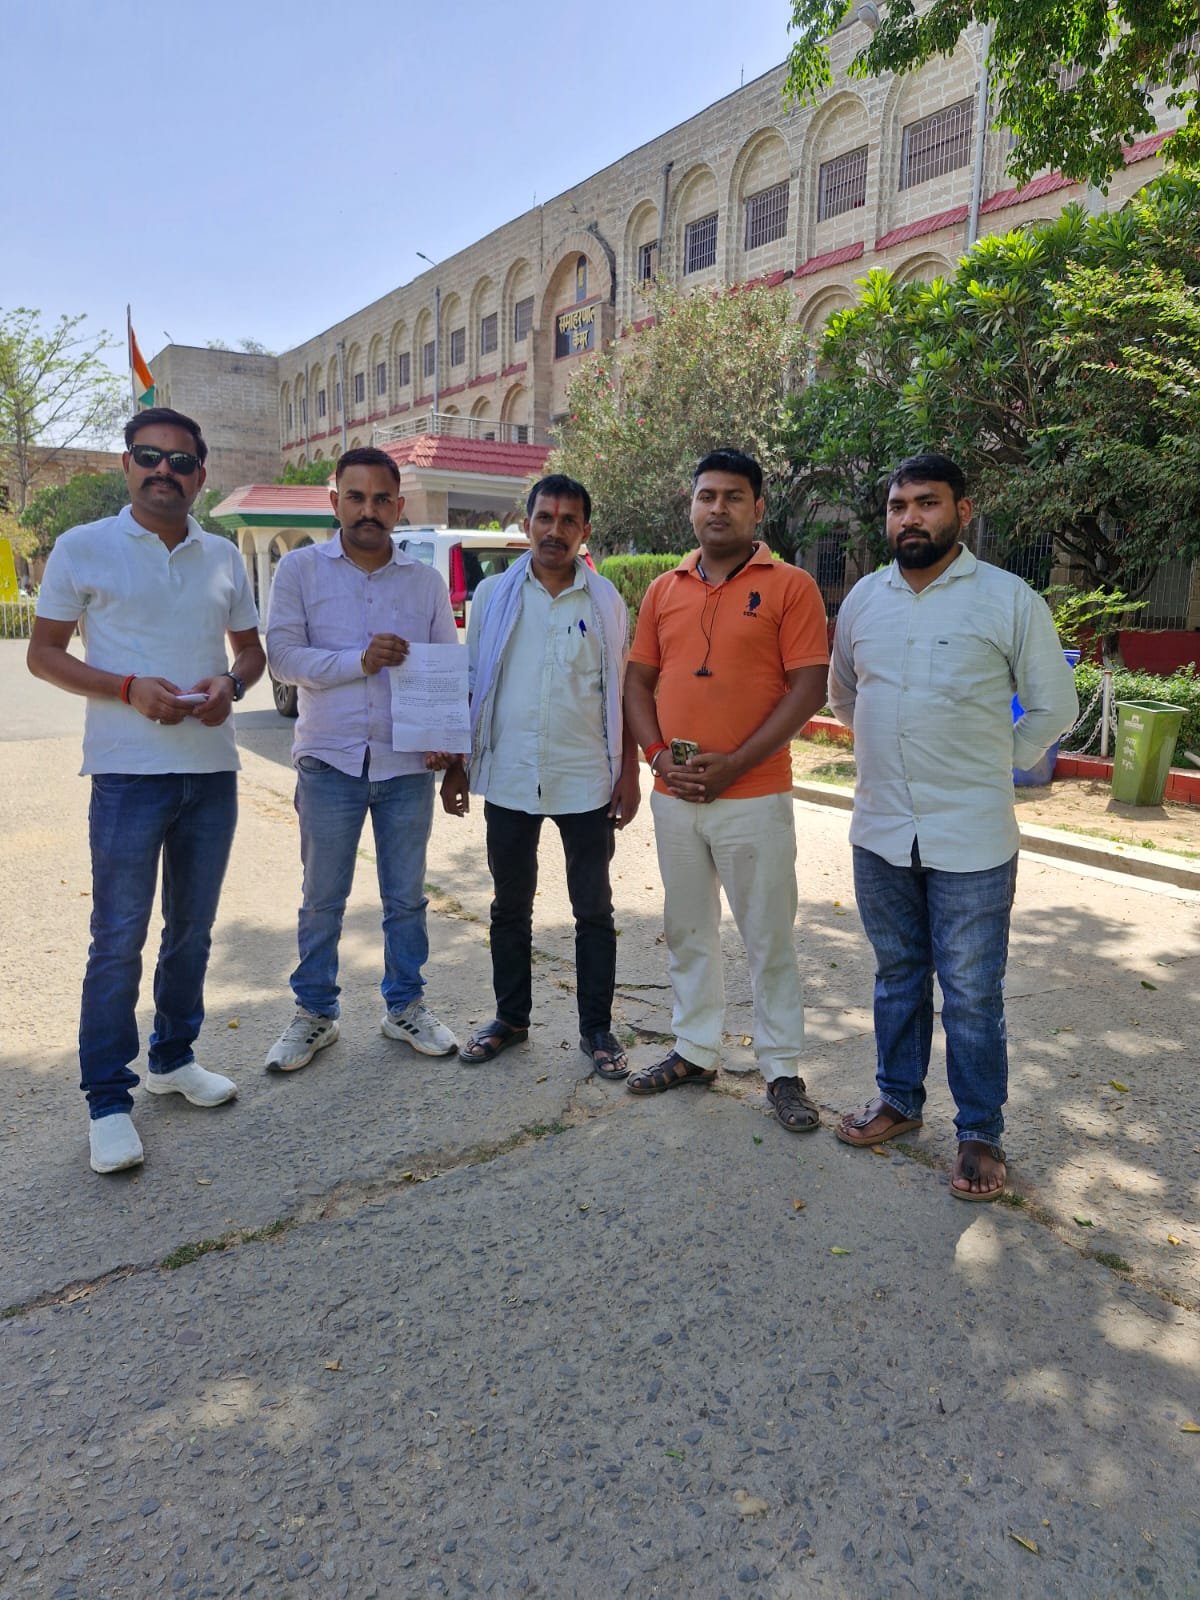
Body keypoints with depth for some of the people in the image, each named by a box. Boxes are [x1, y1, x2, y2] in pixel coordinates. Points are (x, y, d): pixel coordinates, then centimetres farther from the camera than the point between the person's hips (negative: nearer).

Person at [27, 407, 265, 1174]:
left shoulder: (224, 558, 10)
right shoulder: (83, 549, -1)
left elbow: (251, 648, 16)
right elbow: (43, 654, 0)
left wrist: (231, 684, -7)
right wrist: (129, 688, -16)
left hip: (213, 768, 4)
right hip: (129, 772, -4)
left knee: (192, 928, 14)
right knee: (119, 939, -1)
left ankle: (173, 1058, 32)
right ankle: (109, 1101, 12)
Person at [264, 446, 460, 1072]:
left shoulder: (426, 581, 7)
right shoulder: (300, 569, 2)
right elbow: (282, 655, -7)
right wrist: (359, 660, -19)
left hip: (408, 763, 2)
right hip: (330, 761, -1)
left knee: (406, 896, 12)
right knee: (322, 898, 9)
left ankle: (405, 1006, 28)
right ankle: (314, 1013, 26)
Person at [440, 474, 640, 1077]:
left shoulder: (606, 601, 1)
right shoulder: (493, 595, 3)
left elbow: (623, 693, 5)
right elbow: (470, 684, 8)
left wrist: (628, 772, 0)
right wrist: (457, 766, 5)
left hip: (585, 782, -1)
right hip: (508, 778, 1)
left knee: (594, 911, 7)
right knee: (510, 907, 13)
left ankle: (597, 1028, 21)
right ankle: (510, 1017, 29)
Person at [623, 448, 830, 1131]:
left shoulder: (791, 586, -3)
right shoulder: (665, 590, 11)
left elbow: (809, 688, -10)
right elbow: (638, 681, 11)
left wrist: (734, 764, -16)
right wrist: (661, 754, -6)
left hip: (754, 797, -4)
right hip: (674, 796, 5)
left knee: (770, 938, 5)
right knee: (689, 931, 15)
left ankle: (783, 1069, 20)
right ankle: (696, 1050, 31)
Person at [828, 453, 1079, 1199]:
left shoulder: (1009, 599, -7)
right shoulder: (863, 598, 5)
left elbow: (1053, 708, -1)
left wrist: (991, 768, 2)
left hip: (971, 838, -4)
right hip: (880, 831, 4)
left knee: (972, 993, 5)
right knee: (897, 976, 18)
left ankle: (981, 1135, 23)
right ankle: (898, 1100, 35)